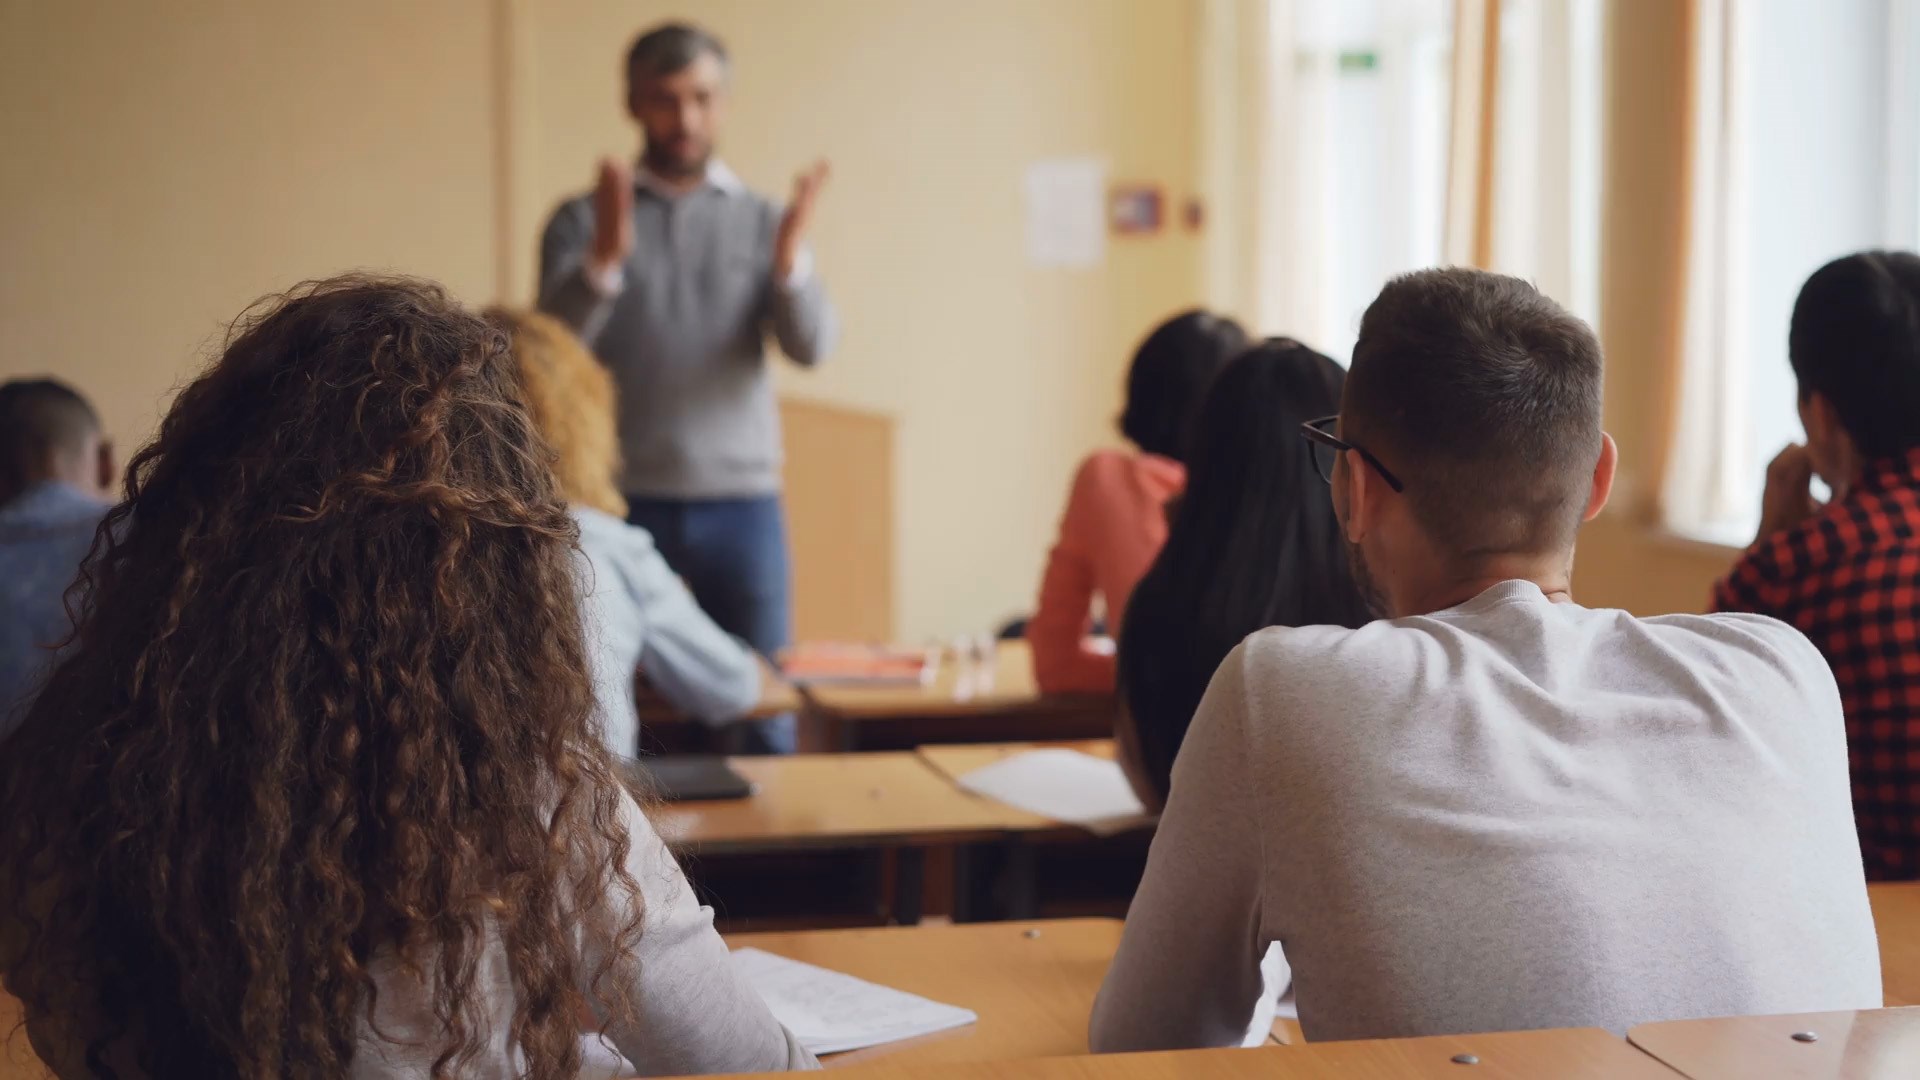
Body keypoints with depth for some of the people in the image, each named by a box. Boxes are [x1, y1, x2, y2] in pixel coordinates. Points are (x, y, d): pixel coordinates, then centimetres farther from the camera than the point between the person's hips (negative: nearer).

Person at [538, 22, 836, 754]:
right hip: (622, 504, -1)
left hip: (742, 504, 1)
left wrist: (789, 258, -25)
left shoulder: (762, 221, 7)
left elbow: (811, 347, -6)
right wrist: (606, 257, -25)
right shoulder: (582, 220, 4)